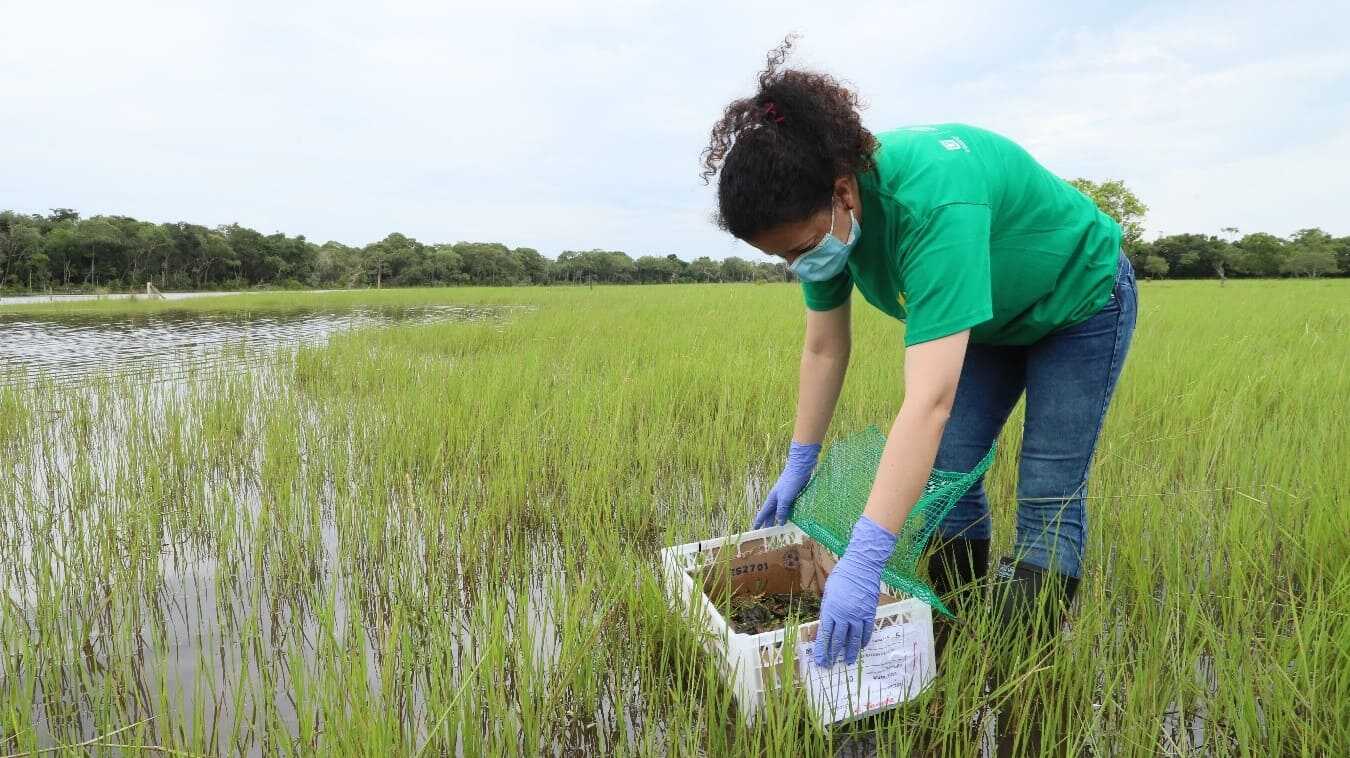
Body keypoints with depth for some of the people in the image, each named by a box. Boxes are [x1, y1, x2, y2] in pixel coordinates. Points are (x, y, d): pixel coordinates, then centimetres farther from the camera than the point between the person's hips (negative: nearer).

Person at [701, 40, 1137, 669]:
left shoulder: (932, 200, -44)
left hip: (1079, 303, -6)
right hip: (989, 318, 7)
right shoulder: (825, 214, -21)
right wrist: (798, 466, -4)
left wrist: (863, 559, -52)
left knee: (1048, 504, -6)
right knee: (948, 473, 3)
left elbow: (929, 399, -50)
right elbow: (824, 350, -9)